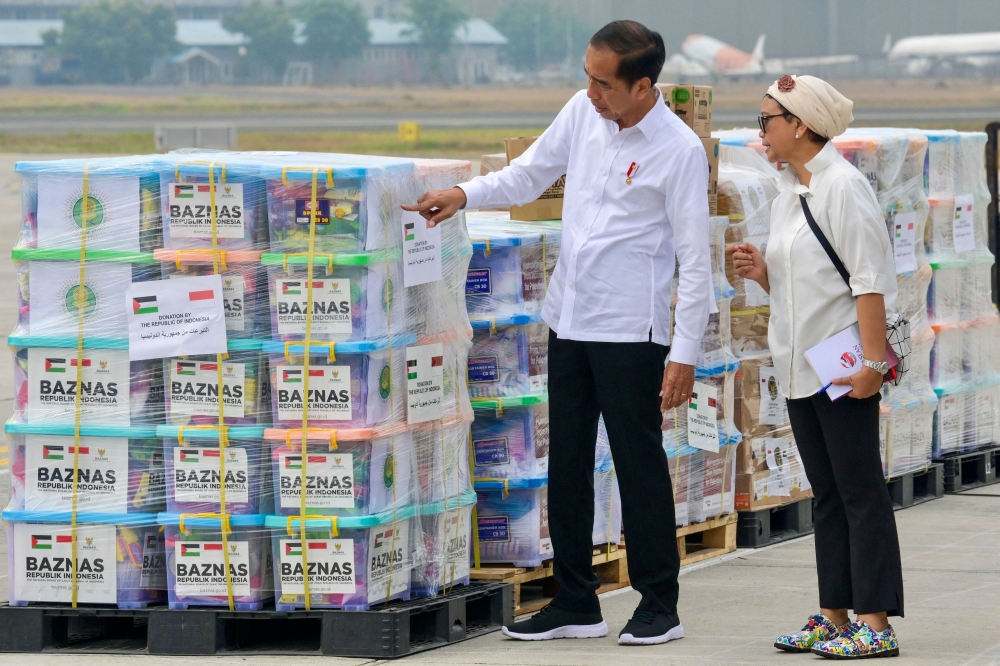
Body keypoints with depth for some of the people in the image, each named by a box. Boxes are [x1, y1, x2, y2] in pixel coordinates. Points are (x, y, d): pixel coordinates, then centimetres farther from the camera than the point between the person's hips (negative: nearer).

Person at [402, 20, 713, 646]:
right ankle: (576, 604, 20)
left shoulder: (679, 150, -14)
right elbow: (528, 176, 17)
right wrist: (465, 194, -1)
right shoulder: (582, 112, 3)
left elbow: (696, 259, -12)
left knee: (639, 465, 0)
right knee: (567, 464, 11)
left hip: (630, 329, -7)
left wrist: (685, 354, -14)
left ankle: (660, 606, 11)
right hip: (569, 316, 7)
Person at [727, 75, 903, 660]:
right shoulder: (789, 195, 14)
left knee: (861, 491, -6)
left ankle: (875, 624, -7)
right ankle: (834, 616, 14)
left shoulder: (843, 187, -12)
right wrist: (762, 273, 2)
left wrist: (873, 361, -21)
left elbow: (868, 282, -17)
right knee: (828, 495, 11)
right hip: (801, 368, 9)